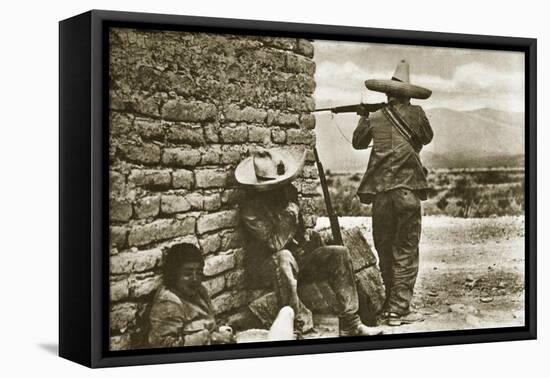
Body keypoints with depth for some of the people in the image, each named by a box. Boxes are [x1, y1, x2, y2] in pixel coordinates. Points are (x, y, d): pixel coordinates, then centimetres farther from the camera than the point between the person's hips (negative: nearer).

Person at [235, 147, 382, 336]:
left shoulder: (288, 191, 7)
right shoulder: (251, 207, -18)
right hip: (264, 267, -7)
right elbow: (275, 244, -24)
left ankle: (350, 324, -14)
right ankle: (300, 323, -33)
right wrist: (289, 215, -26)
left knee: (339, 254, -11)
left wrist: (307, 237, 6)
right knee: (284, 257, -41)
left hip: (297, 256, 8)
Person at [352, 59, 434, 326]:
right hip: (407, 189, -3)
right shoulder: (415, 114, 1)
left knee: (385, 251, 14)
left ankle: (390, 303, 22)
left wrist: (362, 118, 37)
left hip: (380, 192, 3)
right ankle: (399, 309, -2)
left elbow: (358, 143, 23)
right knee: (406, 252, 1)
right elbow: (427, 137, 18)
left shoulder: (374, 118, 7)